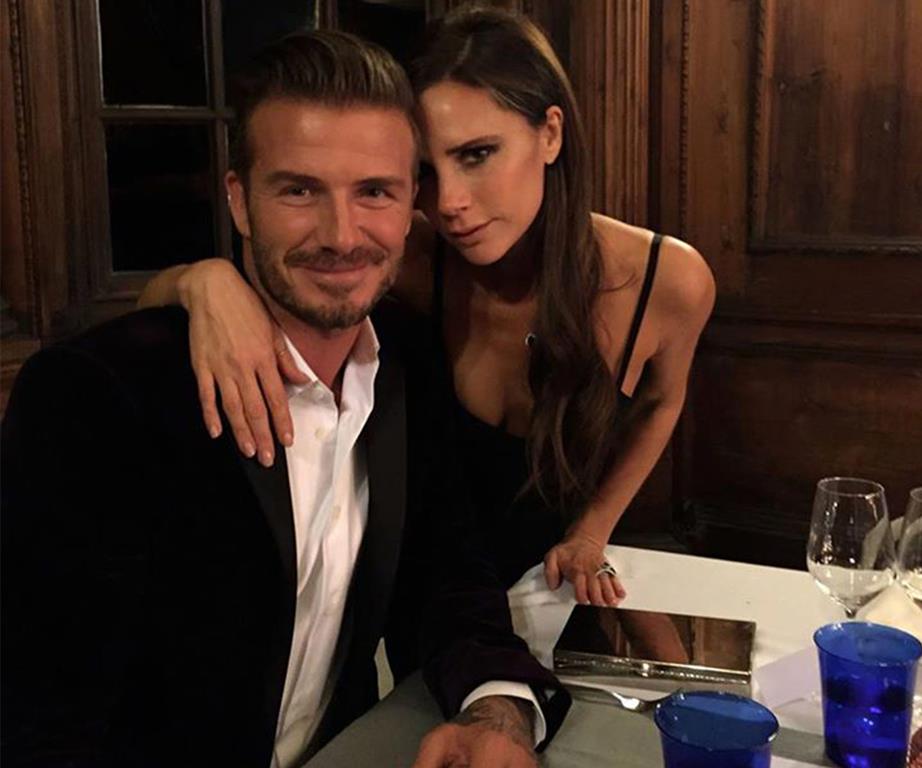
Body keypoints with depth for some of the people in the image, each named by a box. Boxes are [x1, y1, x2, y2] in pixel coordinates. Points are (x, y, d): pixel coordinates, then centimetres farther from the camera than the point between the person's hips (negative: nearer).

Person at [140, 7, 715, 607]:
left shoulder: (669, 280, -24)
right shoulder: (413, 262, -25)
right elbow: (155, 304, -19)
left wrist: (590, 535, -1)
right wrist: (211, 280, -41)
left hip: (566, 582, 1)